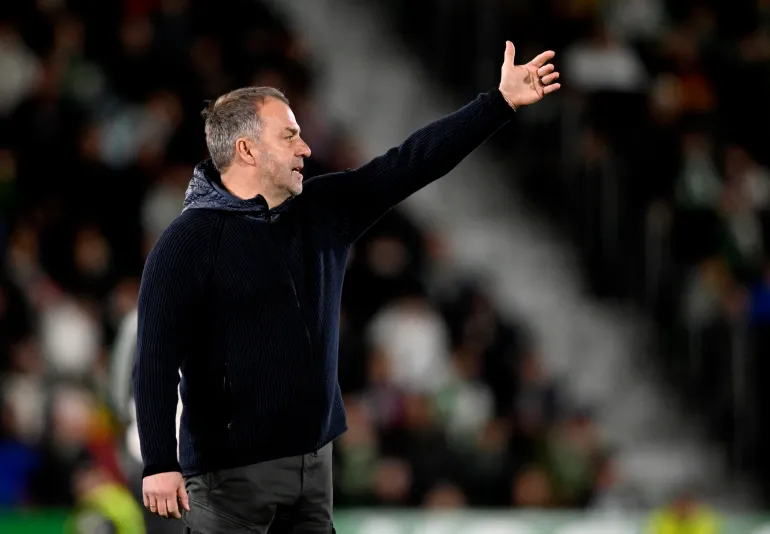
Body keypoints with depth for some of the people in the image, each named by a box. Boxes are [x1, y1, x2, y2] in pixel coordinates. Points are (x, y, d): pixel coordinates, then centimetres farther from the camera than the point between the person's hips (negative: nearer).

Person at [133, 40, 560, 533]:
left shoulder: (322, 211, 9)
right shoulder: (187, 242, -11)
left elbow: (411, 163, 8)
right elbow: (156, 359, -15)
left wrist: (502, 102, 4)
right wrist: (160, 464, -23)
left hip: (313, 456, 7)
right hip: (231, 470, -7)